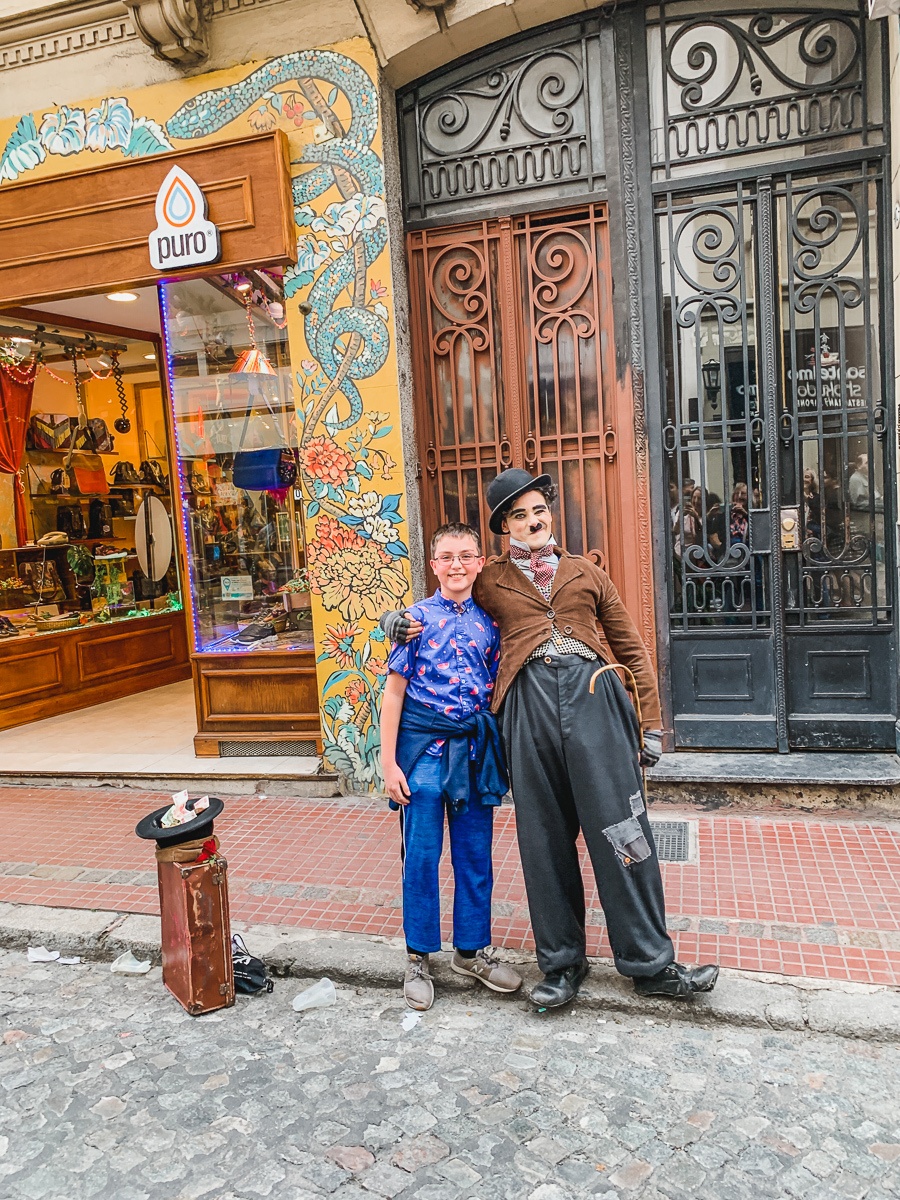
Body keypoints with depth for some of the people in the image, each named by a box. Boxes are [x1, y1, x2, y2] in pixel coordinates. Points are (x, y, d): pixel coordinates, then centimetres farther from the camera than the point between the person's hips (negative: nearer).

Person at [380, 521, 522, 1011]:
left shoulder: (489, 622, 5)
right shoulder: (417, 618, -4)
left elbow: (497, 689, 10)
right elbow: (394, 691, -4)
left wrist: (502, 752, 6)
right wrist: (389, 762, -8)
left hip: (475, 745, 3)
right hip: (424, 745, -3)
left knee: (475, 855, 11)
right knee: (422, 855, 5)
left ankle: (471, 950, 29)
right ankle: (418, 958, 21)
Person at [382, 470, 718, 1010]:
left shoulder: (588, 573, 20)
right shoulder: (490, 581, 18)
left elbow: (632, 647, 19)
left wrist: (652, 723, 12)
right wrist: (398, 619, 8)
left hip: (593, 696, 0)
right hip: (529, 702, 0)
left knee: (622, 829, -2)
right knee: (546, 837, 4)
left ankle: (652, 963, 12)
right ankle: (563, 963, 20)